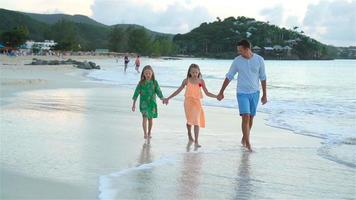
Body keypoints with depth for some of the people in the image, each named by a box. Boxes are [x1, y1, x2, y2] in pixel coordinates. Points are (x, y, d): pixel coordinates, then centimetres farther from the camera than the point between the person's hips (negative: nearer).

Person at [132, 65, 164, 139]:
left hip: (152, 103, 2)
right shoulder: (141, 83, -4)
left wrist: (163, 99, -16)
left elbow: (158, 91, -2)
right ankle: (145, 134, -10)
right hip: (143, 102, -2)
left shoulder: (154, 82, 0)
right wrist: (134, 104, -4)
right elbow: (137, 92, -2)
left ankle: (149, 133, 23)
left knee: (150, 118, 9)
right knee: (145, 117, -13)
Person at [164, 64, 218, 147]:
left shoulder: (201, 81, 3)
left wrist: (217, 96, -8)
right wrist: (168, 98, 7)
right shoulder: (186, 81, 2)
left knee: (196, 121, -5)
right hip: (188, 102, 0)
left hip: (197, 102, 0)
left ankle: (196, 141, -3)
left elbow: (207, 93, 5)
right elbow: (178, 91, 8)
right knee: (190, 120, -3)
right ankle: (189, 135, 25)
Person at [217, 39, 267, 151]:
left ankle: (244, 139, 30)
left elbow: (263, 78, 4)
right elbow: (229, 77, 3)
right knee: (245, 117, -14)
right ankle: (247, 144, -11)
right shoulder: (237, 61, -5)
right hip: (242, 93, -1)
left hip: (255, 93, 2)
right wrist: (221, 92, 4)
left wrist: (265, 95, 5)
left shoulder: (259, 60, -4)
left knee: (251, 118, 9)